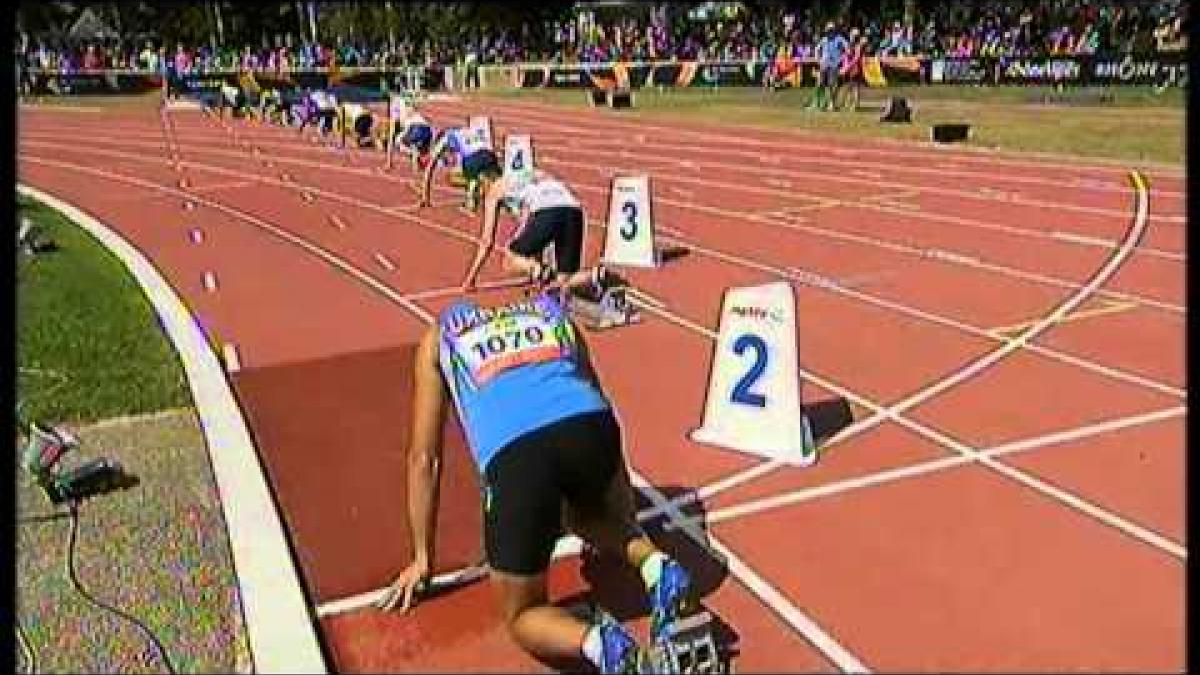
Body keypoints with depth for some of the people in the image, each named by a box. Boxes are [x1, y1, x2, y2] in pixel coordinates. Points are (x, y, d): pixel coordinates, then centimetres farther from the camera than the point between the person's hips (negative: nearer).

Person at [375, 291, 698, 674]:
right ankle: (656, 566, 11)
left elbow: (423, 458, 31)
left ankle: (598, 644, -10)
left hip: (513, 450, -2)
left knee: (522, 616, 20)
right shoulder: (551, 312, 38)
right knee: (587, 516, 39)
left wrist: (422, 558, 41)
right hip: (590, 425, 3)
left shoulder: (441, 336, 33)